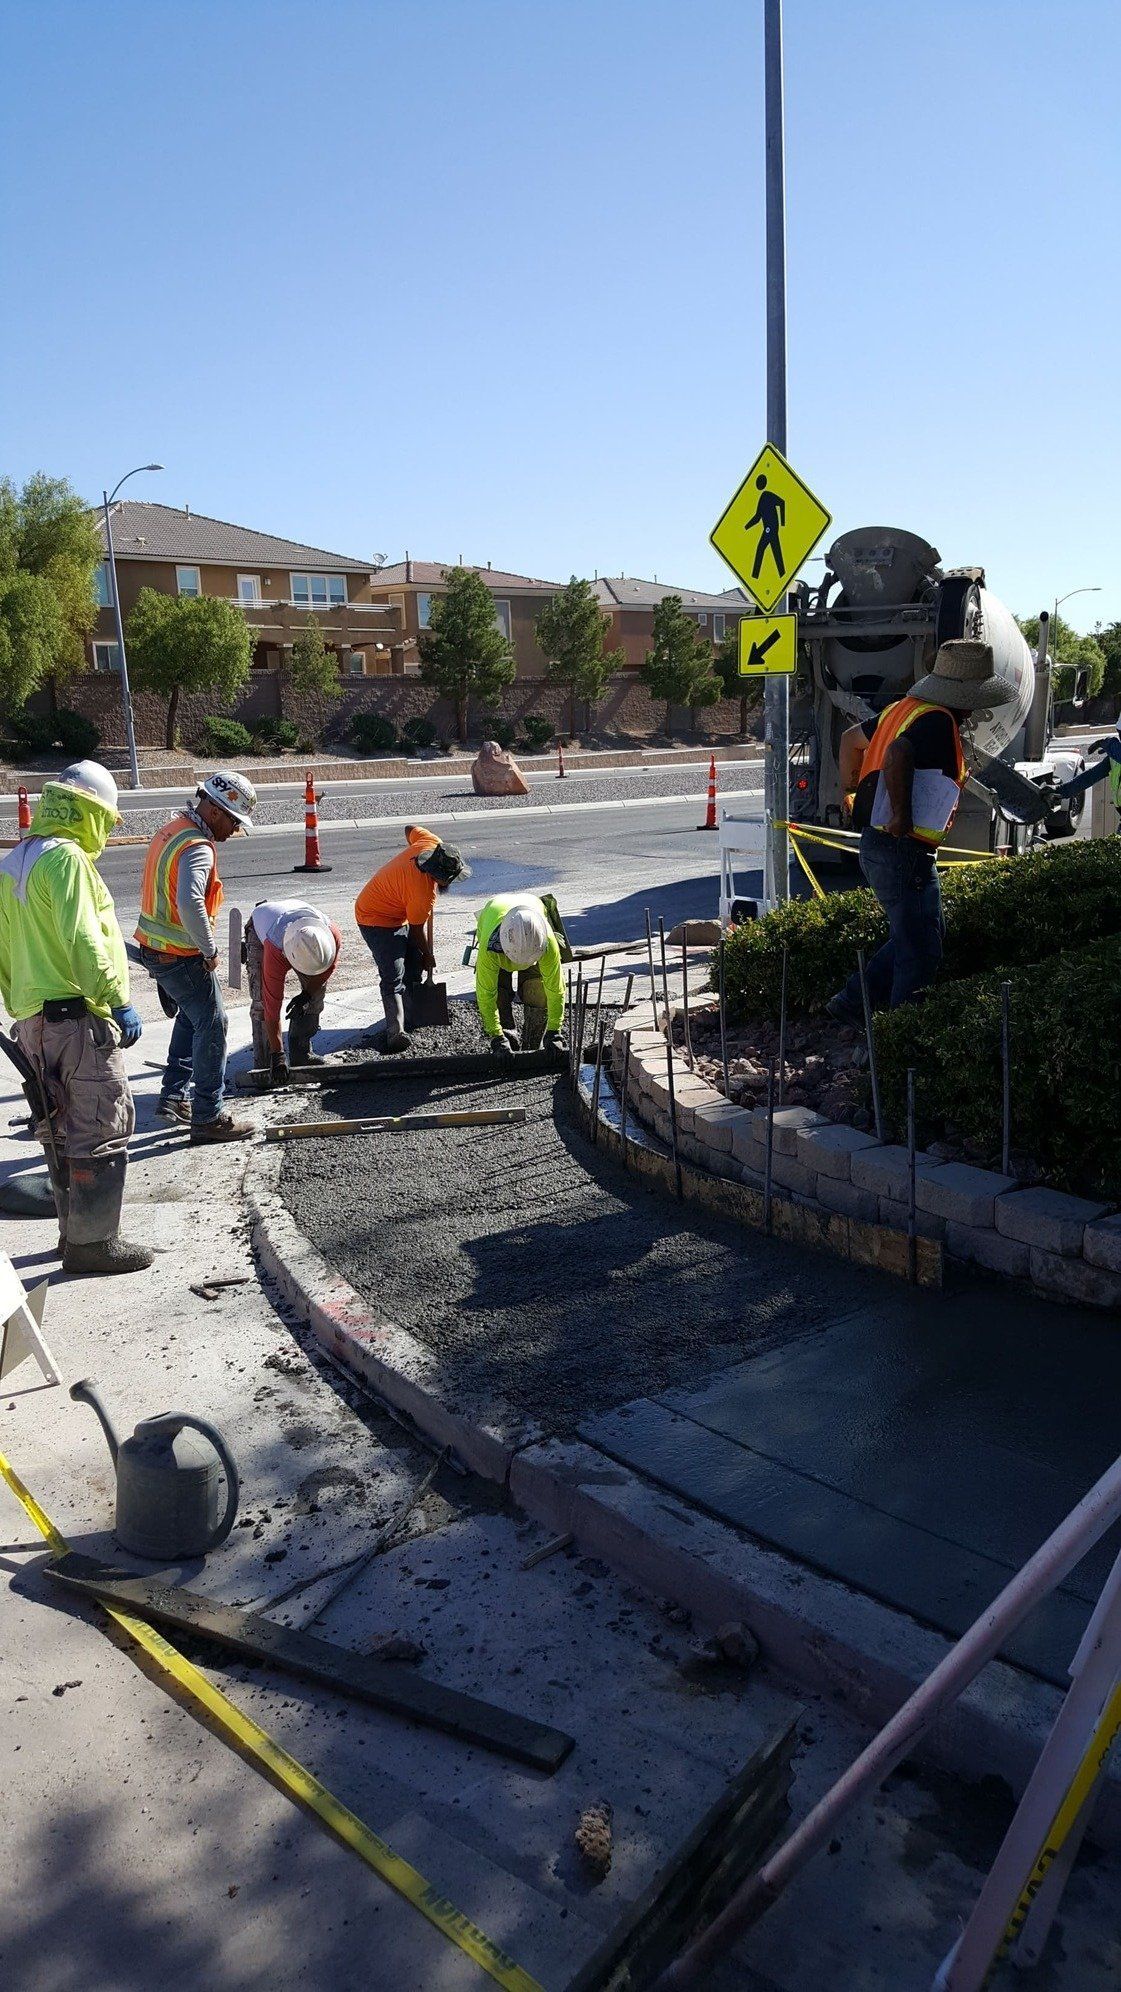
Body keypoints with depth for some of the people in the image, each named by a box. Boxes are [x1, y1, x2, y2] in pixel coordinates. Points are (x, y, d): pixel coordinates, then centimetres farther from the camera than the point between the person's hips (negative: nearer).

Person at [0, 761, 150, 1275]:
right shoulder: (66, 856, -13)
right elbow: (82, 941, -21)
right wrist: (118, 1000, -17)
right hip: (79, 1017, -10)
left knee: (64, 1130, 17)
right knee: (102, 1130, -2)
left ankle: (74, 1231, 26)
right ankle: (92, 1242, 3)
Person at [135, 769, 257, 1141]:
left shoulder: (171, 831, 10)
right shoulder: (198, 847, -22)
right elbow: (190, 904, -38)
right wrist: (210, 949, -24)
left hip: (156, 948, 10)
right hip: (183, 957, -10)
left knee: (191, 1016, 25)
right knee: (211, 1026, -1)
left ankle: (173, 1096, 32)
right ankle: (207, 1118, 5)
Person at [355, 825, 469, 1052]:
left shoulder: (432, 844, -17)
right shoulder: (423, 893, -35)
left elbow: (411, 829, 7)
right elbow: (417, 930, -17)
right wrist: (428, 955, 0)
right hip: (377, 919, -10)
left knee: (414, 966, 14)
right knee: (393, 977, -19)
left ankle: (411, 1017, 25)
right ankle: (396, 1031, -26)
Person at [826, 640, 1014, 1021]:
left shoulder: (904, 708, 12)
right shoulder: (938, 722, -17)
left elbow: (851, 739, 24)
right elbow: (896, 756, -35)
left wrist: (853, 793, 25)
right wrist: (901, 816, -26)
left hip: (875, 845, 10)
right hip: (904, 854, -10)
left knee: (910, 941, 22)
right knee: (921, 955, 0)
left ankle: (851, 1002, 27)